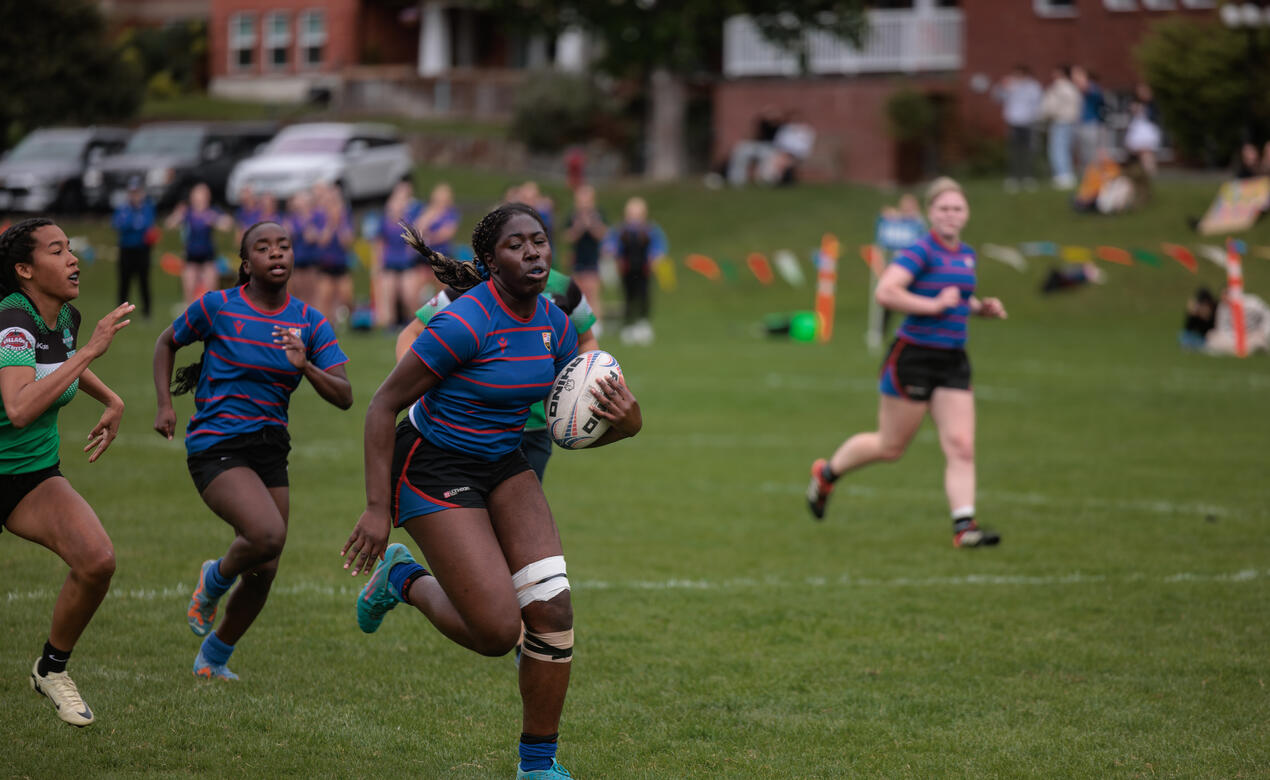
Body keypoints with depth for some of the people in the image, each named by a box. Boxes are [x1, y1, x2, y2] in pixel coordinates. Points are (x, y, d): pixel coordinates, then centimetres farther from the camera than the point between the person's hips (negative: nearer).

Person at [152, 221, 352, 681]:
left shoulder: (310, 323, 3)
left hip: (270, 449, 5)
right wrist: (164, 404, 2)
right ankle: (214, 581, 5)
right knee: (268, 534, -28)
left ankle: (214, 657, 30)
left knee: (263, 571, 5)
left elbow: (344, 397, -3)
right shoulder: (217, 307, -5)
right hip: (216, 447, -5)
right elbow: (167, 342, 13)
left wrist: (304, 366, -20)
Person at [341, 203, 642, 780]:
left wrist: (621, 424, -15)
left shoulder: (553, 324, -1)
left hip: (502, 465, 7)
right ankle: (403, 579, 17)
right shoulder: (467, 323, -23)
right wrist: (377, 507, -21)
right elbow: (385, 404, -18)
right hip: (434, 468, -7)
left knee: (552, 610, -9)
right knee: (497, 632, -14)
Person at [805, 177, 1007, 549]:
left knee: (961, 447, -7)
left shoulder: (967, 255, 12)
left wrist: (980, 307, 11)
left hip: (953, 361, 6)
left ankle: (964, 525, -9)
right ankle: (826, 473, 32)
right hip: (914, 357, -6)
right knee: (890, 446, 8)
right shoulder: (921, 252, -14)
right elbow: (885, 291, -28)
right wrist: (934, 305, -24)